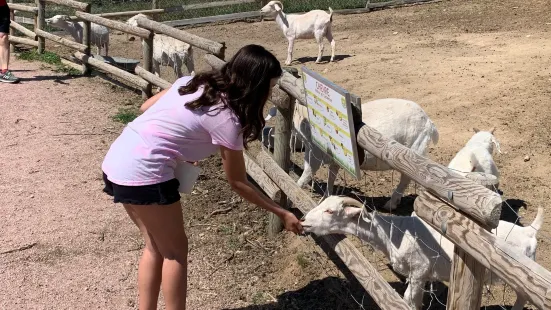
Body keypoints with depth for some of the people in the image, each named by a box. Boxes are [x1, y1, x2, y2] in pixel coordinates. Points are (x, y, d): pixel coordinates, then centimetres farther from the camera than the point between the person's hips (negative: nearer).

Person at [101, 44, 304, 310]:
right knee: (175, 251, 9)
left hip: (116, 162, 8)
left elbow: (146, 107, 18)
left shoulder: (194, 83, 11)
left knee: (156, 247, 20)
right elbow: (238, 183, -1)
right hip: (142, 173, -8)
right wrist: (282, 213, 7)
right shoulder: (226, 119, -10)